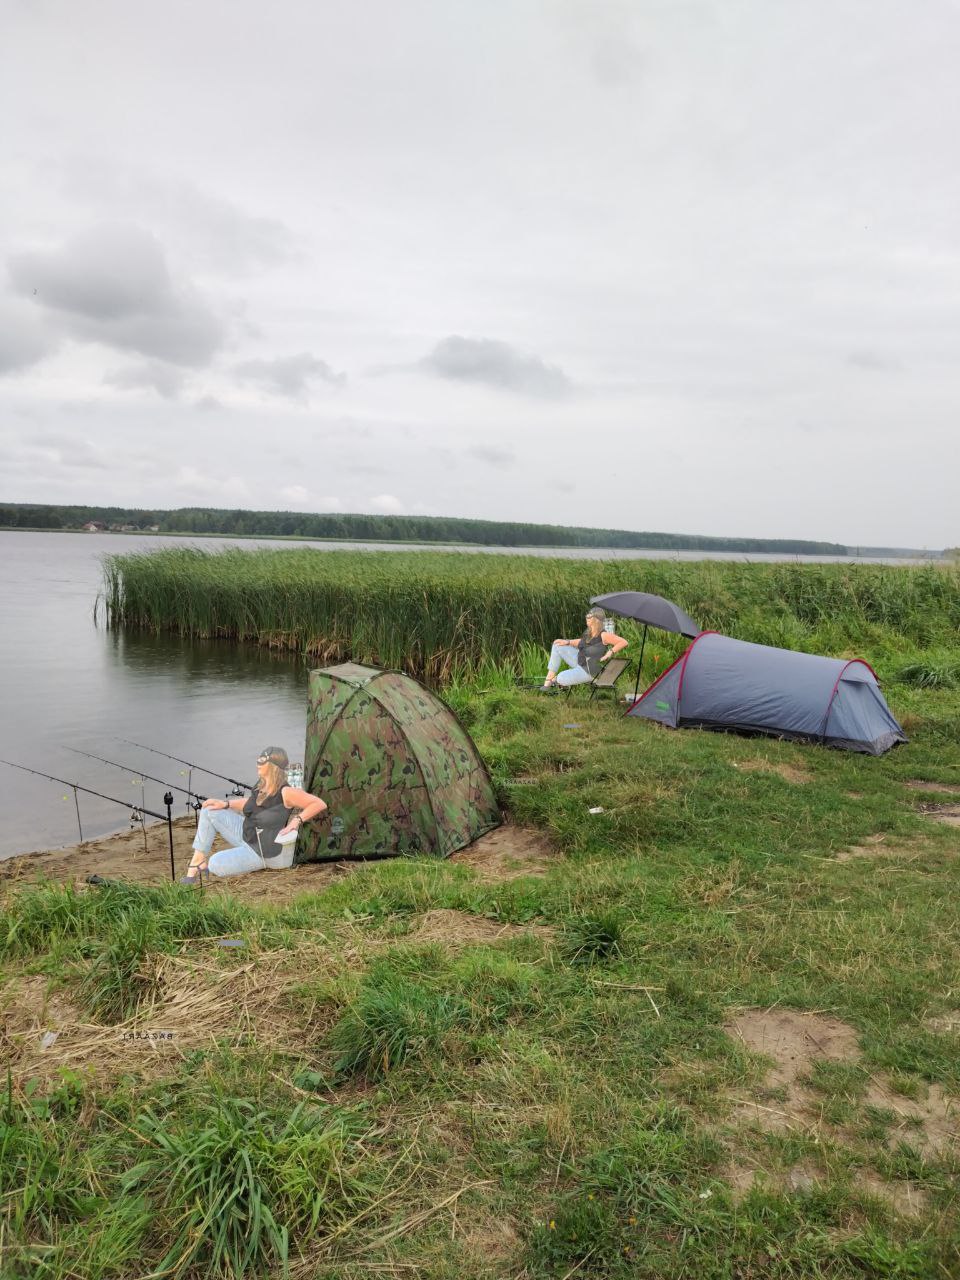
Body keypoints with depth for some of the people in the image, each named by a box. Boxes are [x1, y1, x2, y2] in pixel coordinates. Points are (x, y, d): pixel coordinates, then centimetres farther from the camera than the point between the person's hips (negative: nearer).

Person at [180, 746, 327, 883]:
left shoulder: (286, 792, -24)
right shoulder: (261, 787, 0)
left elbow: (320, 804, -23)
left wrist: (297, 820, -28)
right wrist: (226, 804, 11)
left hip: (266, 851, -8)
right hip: (245, 834, 8)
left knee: (216, 866, -22)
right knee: (209, 811, 1)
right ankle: (198, 862, 5)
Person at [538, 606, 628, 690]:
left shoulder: (603, 635, -25)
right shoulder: (589, 632, -2)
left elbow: (624, 642, -25)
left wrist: (610, 653, -29)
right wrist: (568, 642, 6)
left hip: (589, 670, -8)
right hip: (579, 660, 8)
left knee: (561, 679, -24)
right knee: (557, 646, 1)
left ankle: (555, 679, 19)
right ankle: (548, 681, 1)